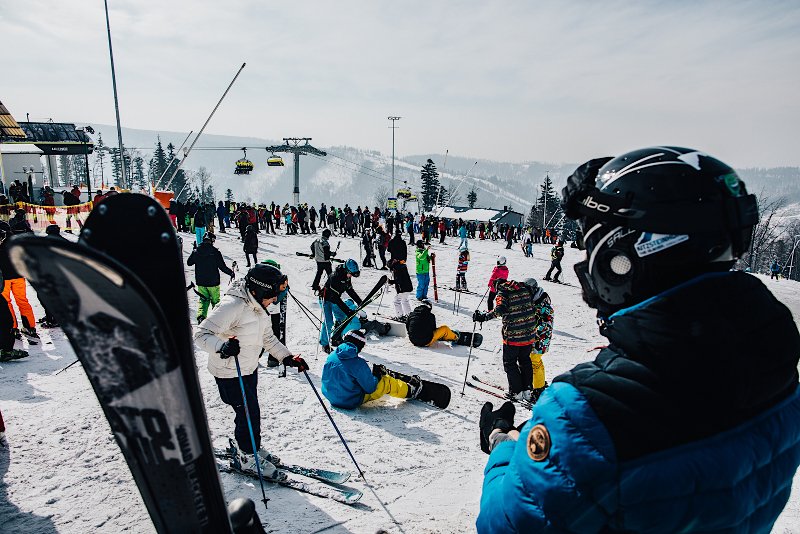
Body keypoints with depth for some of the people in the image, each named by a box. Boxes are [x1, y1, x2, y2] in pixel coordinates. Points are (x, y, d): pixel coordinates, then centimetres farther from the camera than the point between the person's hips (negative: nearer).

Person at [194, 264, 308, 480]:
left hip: (250, 368, 9)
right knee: (249, 414, 0)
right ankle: (249, 458, 22)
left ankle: (248, 448, 42)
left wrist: (287, 357, 5)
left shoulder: (257, 306, 1)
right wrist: (222, 347, -48)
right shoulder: (232, 306, -28)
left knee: (250, 411, 21)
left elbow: (267, 337, 12)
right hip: (230, 373, -9)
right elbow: (201, 334, -30)